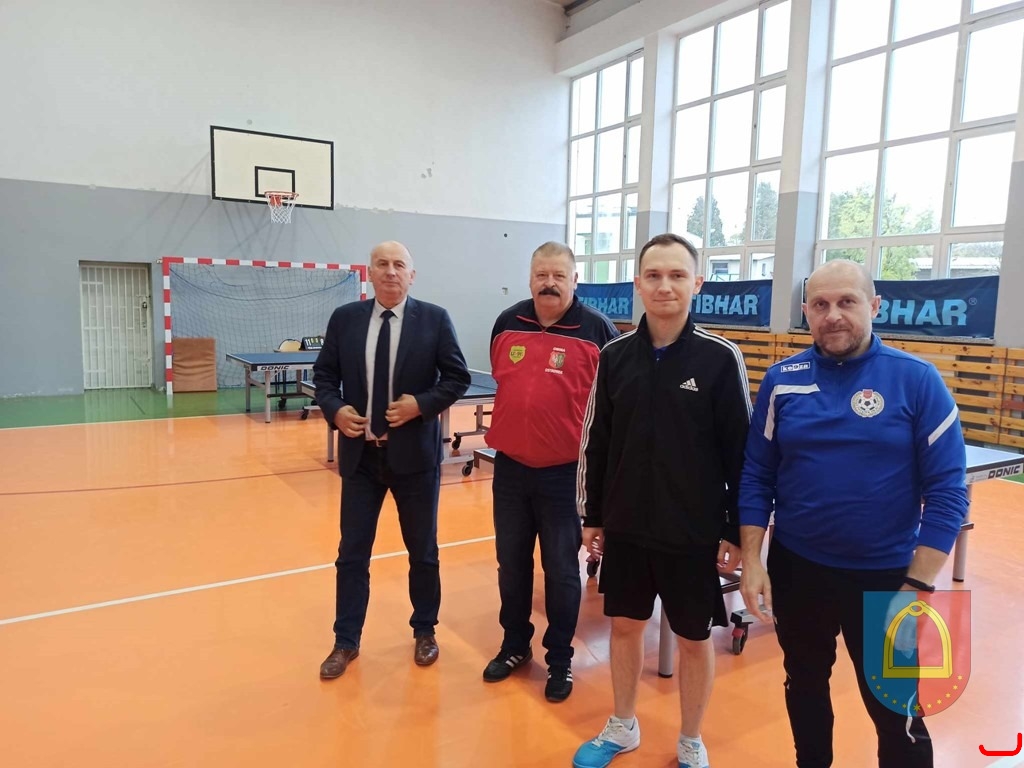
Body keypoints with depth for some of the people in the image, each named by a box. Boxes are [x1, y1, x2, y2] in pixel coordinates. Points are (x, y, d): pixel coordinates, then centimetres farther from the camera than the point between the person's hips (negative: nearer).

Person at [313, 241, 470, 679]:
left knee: (423, 550, 13)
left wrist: (422, 404, -17)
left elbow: (458, 377, -3)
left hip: (415, 453, -1)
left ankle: (424, 632, 34)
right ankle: (346, 642, 28)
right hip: (360, 453, 2)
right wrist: (335, 410, -11)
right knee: (352, 553, 11)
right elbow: (324, 375, 8)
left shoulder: (435, 319, -4)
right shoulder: (344, 318, 3)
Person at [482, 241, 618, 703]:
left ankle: (560, 658, 29)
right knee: (511, 564, 16)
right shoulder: (507, 323, 3)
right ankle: (514, 645, 36)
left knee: (561, 569, 10)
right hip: (510, 467, 4)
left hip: (565, 472, -4)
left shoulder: (597, 330, -9)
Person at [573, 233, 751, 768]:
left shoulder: (720, 358, -10)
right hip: (625, 528, 3)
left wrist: (737, 533, -6)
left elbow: (741, 453, -7)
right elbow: (595, 443, 4)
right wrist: (591, 516, 7)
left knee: (694, 639, 13)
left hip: (693, 533, -2)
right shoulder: (615, 355, -2)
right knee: (624, 626, 17)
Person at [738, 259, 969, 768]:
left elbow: (946, 490, -9)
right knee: (804, 685, 22)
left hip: (885, 575, -2)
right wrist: (752, 561, -4)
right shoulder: (782, 379, -3)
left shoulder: (917, 379, -9)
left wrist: (917, 586, -12)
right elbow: (756, 476, 0)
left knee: (895, 712, 10)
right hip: (795, 568, 3)